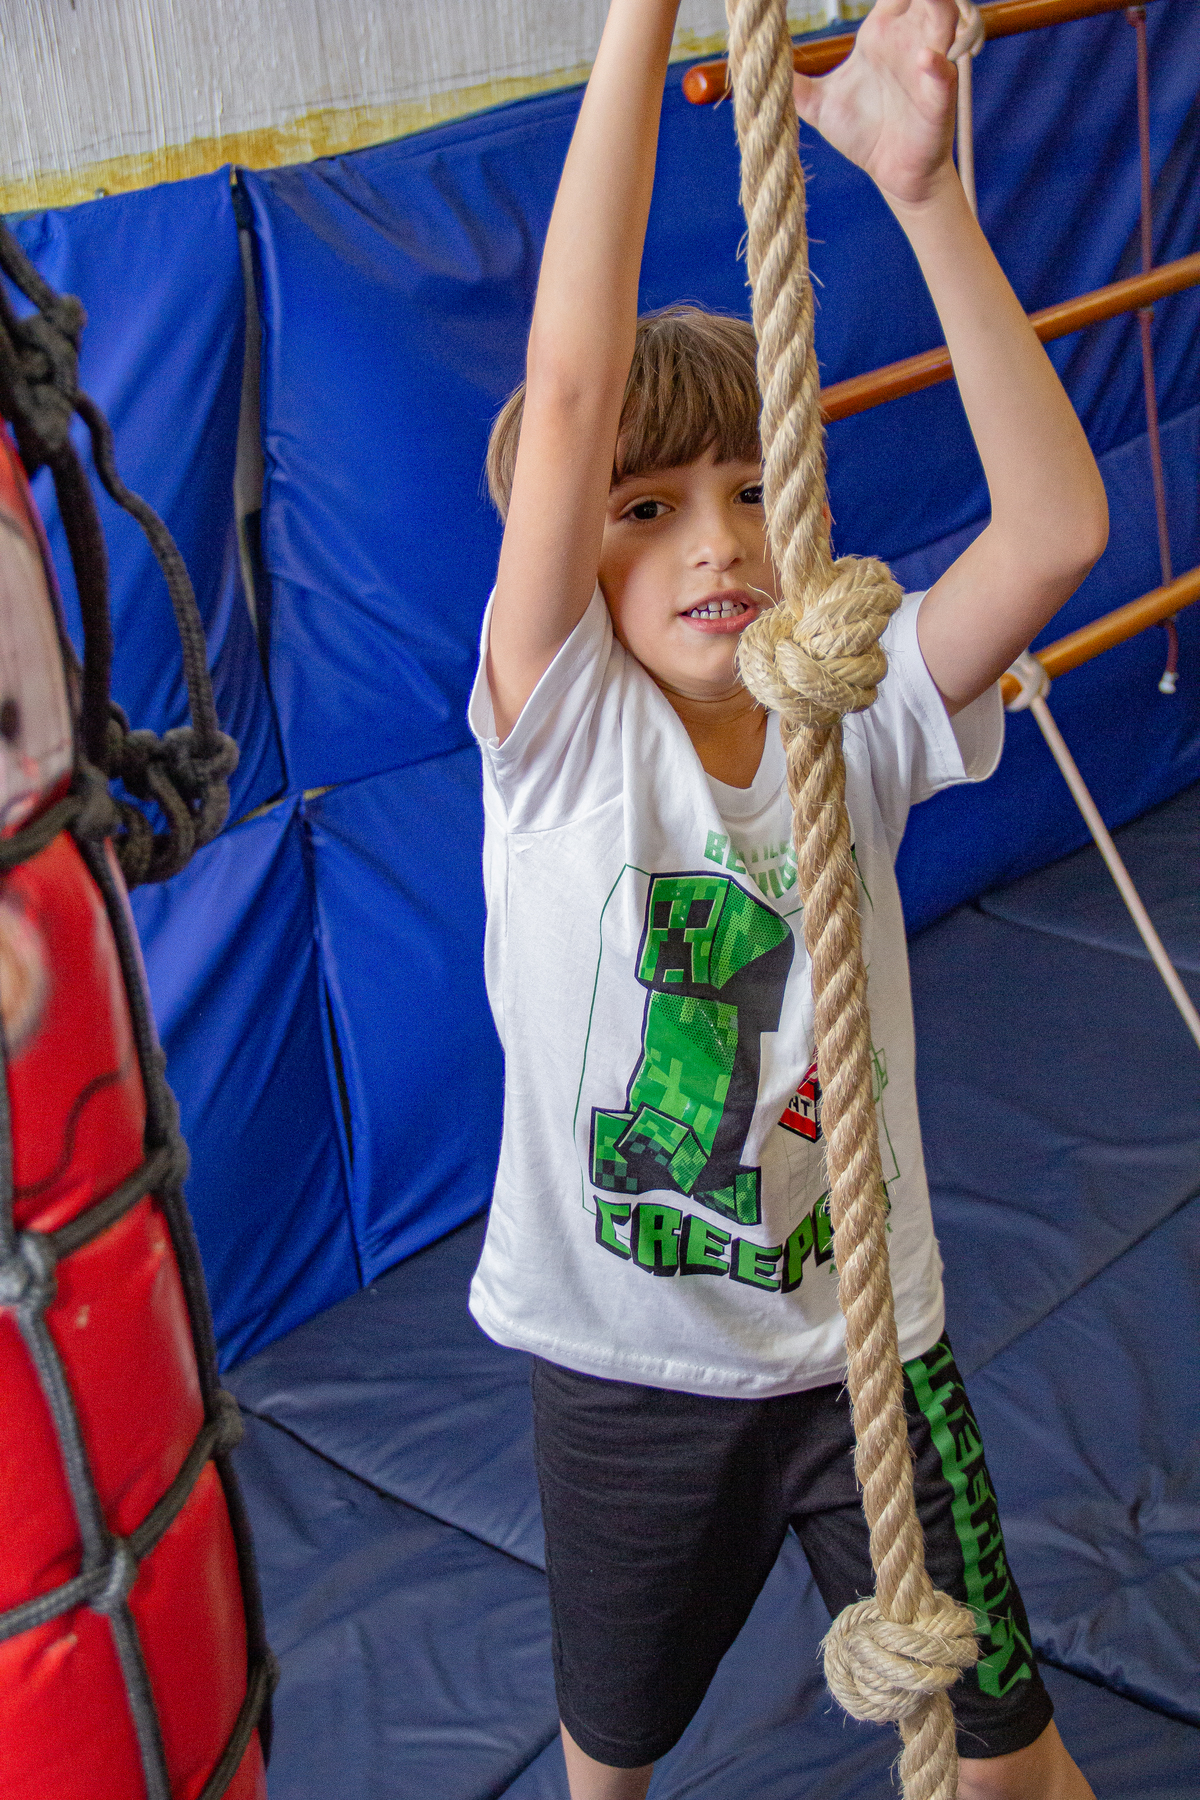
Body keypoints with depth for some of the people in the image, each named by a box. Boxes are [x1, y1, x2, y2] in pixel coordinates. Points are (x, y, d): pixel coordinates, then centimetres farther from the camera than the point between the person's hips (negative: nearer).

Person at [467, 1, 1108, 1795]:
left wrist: (927, 188, -31)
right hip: (626, 1369, -1)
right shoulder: (559, 735, -16)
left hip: (863, 1343, 1)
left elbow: (1059, 524, -25)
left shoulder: (857, 724, -9)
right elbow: (568, 392, -30)